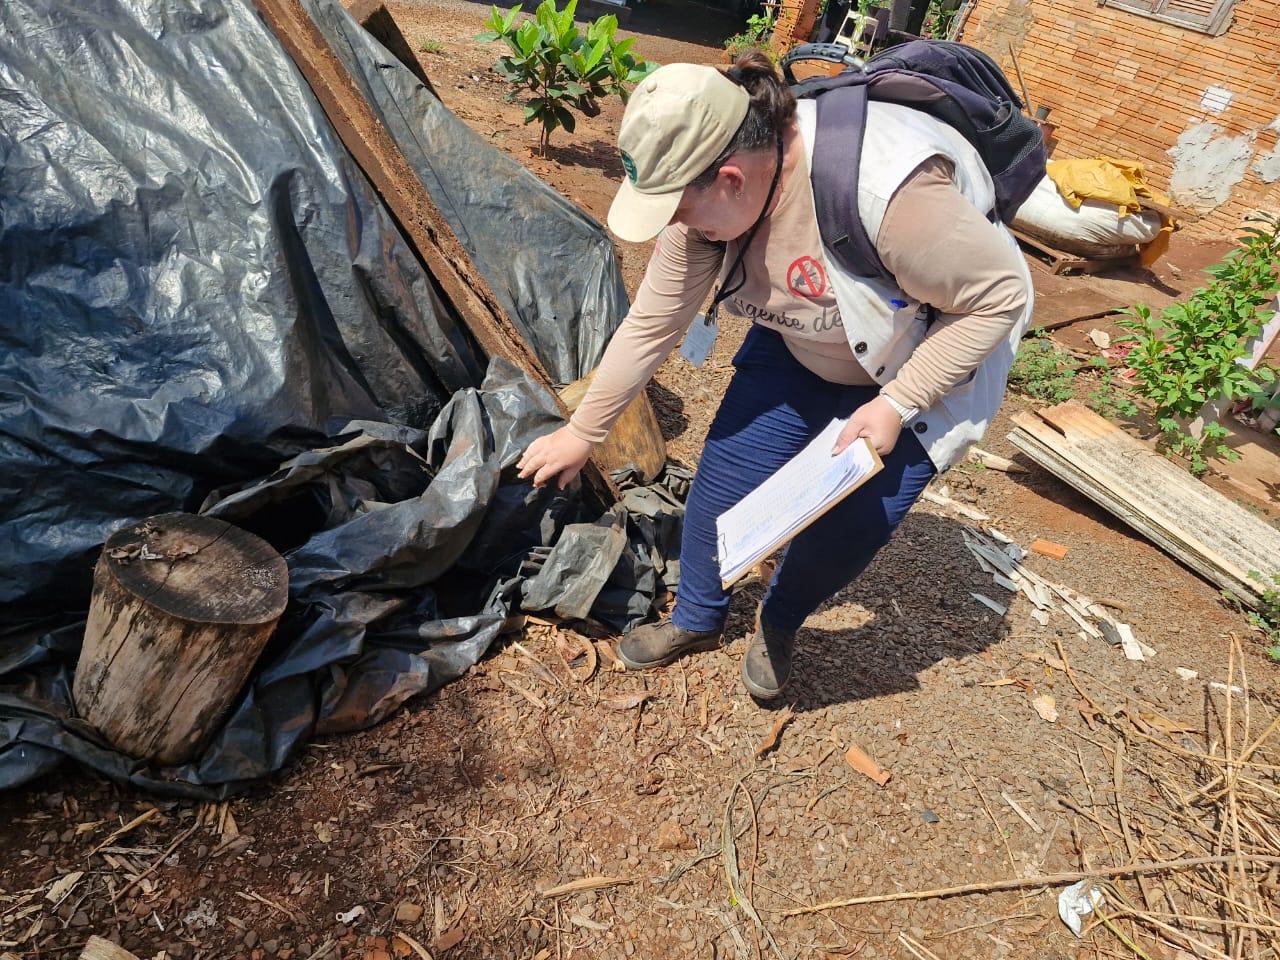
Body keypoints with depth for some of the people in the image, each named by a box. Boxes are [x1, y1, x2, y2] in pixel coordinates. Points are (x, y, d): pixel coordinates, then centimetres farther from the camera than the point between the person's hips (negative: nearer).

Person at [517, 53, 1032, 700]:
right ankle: (697, 619, 24)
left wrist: (896, 405, -26)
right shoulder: (710, 198, -21)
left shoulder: (885, 191, -41)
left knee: (853, 522, -7)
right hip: (800, 349, 5)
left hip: (925, 363, -4)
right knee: (728, 471, -3)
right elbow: (651, 324, -10)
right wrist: (582, 433, -1)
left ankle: (778, 627, 26)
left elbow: (1001, 295, -27)